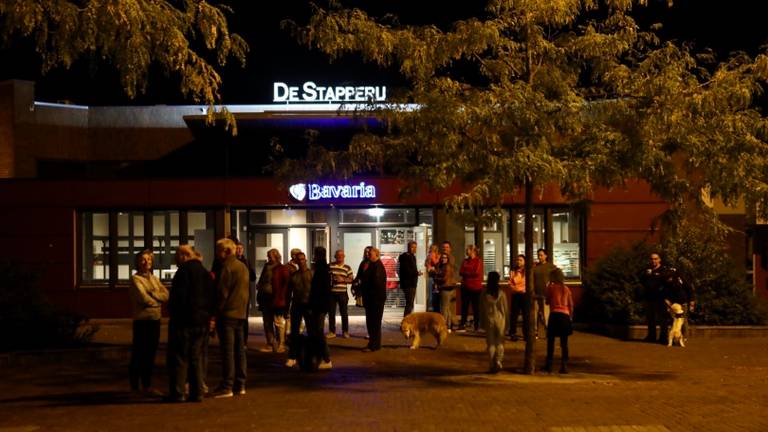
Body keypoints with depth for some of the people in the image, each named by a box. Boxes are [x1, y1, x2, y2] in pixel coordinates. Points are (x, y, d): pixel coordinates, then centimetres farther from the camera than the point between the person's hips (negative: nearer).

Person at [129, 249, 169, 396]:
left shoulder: (154, 278, 15)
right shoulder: (135, 279, -5)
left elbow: (166, 295, 3)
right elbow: (144, 298, -17)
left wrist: (152, 294, -12)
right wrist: (158, 300, -1)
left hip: (155, 319, 6)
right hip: (142, 319, -6)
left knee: (151, 353, 10)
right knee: (140, 353, -1)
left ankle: (146, 385, 18)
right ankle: (135, 385, 8)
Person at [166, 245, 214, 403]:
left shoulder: (184, 270, -10)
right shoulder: (205, 272, 15)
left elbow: (179, 295, -17)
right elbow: (211, 297, 15)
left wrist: (173, 313, -8)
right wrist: (208, 316, 15)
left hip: (184, 320, -8)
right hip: (201, 321, 8)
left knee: (178, 357, -2)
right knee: (196, 357, 11)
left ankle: (177, 393, -2)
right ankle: (197, 392, 9)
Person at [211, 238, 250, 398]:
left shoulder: (227, 268, -13)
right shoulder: (243, 267, 16)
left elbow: (222, 293, -15)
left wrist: (216, 313, -8)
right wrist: (243, 308, 17)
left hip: (227, 314, -9)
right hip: (240, 313, 9)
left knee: (227, 350, -7)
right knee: (239, 349, 11)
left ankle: (227, 386, -6)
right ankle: (240, 385, 15)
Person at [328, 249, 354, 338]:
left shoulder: (347, 268, 4)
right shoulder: (330, 266, 3)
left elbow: (351, 280, 1)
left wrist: (343, 279, -13)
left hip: (342, 293, 0)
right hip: (331, 292, 0)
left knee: (344, 313, 6)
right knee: (331, 313, 4)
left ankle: (345, 331, 17)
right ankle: (332, 331, 13)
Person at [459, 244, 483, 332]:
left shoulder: (478, 261, -6)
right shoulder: (465, 261, 13)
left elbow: (477, 273, -16)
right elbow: (461, 272, 4)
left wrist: (466, 273, -6)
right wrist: (470, 273, -12)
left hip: (475, 287, -6)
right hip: (465, 287, 6)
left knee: (475, 307, 0)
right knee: (464, 306, 8)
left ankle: (477, 326, 6)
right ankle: (463, 325, 12)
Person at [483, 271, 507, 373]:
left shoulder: (485, 294, -8)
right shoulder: (501, 293, -8)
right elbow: (505, 308, -2)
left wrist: (482, 322, 7)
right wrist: (505, 319, 11)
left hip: (489, 319, 0)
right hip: (500, 318, 0)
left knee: (490, 343, 8)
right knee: (499, 342, 9)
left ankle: (492, 365, 8)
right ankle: (498, 360, -8)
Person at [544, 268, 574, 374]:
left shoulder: (551, 287, 1)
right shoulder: (566, 288, 10)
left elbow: (547, 301, 9)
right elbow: (571, 305, 11)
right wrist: (570, 316, 21)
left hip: (554, 314, -3)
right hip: (565, 315, 3)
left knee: (551, 341, 6)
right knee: (564, 343, 5)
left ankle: (549, 365, 7)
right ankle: (564, 366, 1)